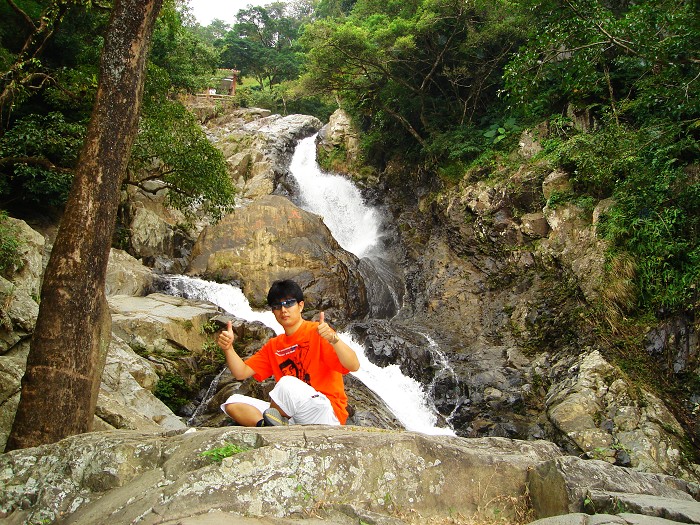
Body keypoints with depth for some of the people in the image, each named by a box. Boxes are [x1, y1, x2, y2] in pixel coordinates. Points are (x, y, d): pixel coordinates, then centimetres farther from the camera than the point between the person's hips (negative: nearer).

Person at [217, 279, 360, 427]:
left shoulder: (318, 332, -6)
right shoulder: (274, 346, 17)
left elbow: (354, 366, -17)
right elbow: (241, 373, 12)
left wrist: (333, 339, -35)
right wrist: (228, 348, -6)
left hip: (328, 413, -6)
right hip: (291, 416, 7)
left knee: (287, 383, -33)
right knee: (233, 403, -4)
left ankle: (267, 423, -9)